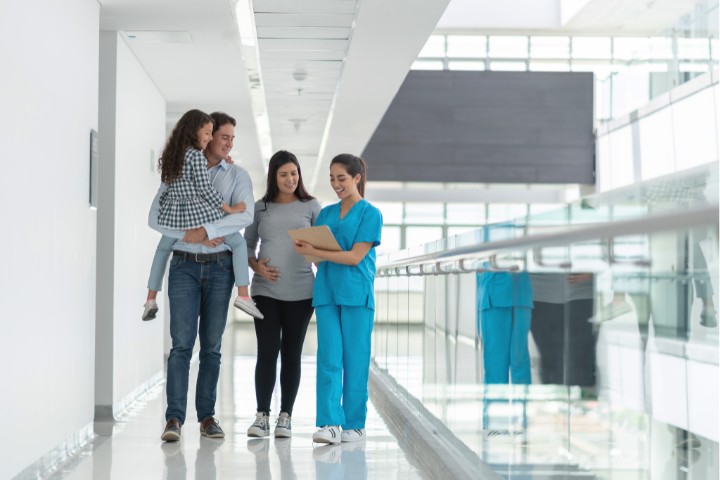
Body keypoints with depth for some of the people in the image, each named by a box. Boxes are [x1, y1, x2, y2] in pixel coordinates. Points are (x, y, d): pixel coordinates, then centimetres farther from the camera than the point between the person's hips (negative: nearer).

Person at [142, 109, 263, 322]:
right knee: (239, 243, 10)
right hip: (200, 215, -6)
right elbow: (205, 189, -12)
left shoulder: (171, 154, 11)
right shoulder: (197, 155, -11)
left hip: (174, 217, 6)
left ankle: (151, 300, 24)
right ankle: (243, 295, 0)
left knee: (162, 250, 32)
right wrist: (229, 209, -6)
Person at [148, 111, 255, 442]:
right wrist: (189, 235, -13)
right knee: (182, 343, -7)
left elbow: (245, 216, -12)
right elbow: (155, 218, -2)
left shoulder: (237, 176, 6)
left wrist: (206, 230, -21)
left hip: (220, 267, 1)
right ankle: (174, 418, -8)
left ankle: (207, 416, 10)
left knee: (212, 345, 5)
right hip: (184, 265, -1)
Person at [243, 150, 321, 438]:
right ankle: (262, 416, -2)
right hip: (265, 290, 0)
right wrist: (257, 267, -4)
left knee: (291, 353, 4)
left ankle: (285, 417, 9)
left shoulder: (311, 206, 7)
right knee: (267, 351, -6)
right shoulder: (260, 208, 9)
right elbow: (247, 245, 13)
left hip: (300, 292, 0)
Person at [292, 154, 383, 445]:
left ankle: (354, 425, 9)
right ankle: (329, 424, -9)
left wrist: (315, 252, -16)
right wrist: (306, 250, -9)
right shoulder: (326, 213, 16)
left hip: (356, 294, -4)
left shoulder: (370, 214, 0)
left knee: (355, 360, 1)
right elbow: (317, 252, 13)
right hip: (326, 292, 4)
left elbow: (355, 256, -9)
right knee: (328, 358, -5)